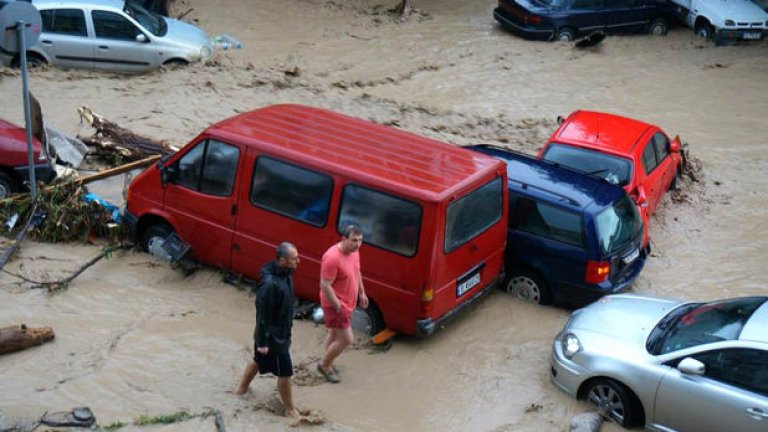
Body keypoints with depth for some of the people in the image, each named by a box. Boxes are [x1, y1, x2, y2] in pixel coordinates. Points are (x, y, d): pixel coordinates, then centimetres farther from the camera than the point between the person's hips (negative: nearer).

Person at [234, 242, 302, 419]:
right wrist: (262, 341, -20)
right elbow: (262, 314, -26)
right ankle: (290, 410, 21)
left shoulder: (284, 274, -3)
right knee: (285, 372, 5)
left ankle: (242, 388, 49)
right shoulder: (270, 284, -32)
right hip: (272, 336, -9)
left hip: (281, 332, 9)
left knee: (258, 360, 28)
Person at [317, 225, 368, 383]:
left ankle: (328, 364, 40)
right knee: (346, 339, -3)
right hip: (336, 305, -9)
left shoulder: (354, 251, -2)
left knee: (334, 333, 23)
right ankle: (324, 365, 17)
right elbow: (325, 285, -27)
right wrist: (337, 305, -24)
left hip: (348, 303, 9)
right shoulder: (332, 258, -30)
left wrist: (362, 292, 17)